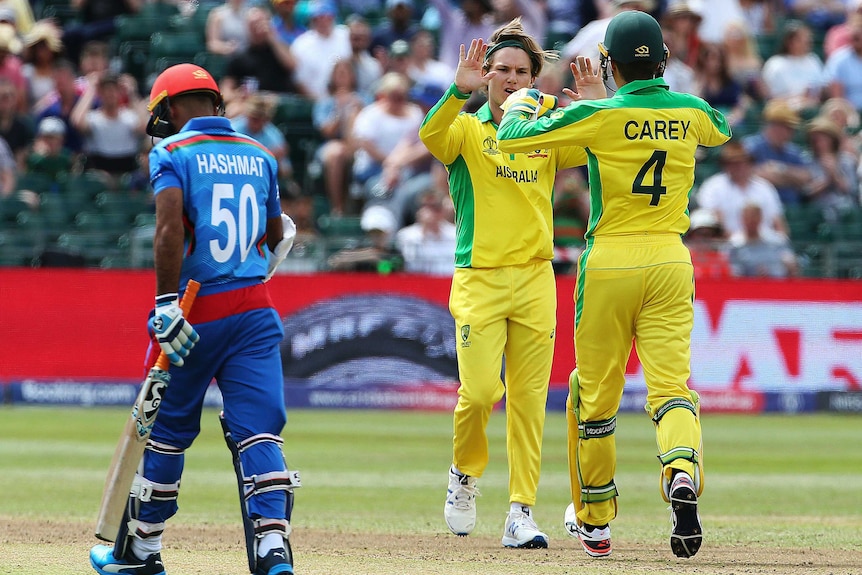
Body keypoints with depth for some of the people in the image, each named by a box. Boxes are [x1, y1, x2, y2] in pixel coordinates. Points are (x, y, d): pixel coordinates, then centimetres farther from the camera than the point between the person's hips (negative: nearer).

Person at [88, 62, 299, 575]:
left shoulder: (173, 152, -5)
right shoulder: (259, 154, 12)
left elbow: (170, 229, -20)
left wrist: (166, 304, -22)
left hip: (196, 315, -3)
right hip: (256, 311, 3)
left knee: (168, 430, 10)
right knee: (258, 431, -3)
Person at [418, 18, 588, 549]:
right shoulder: (466, 131, 1)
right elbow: (431, 135, -21)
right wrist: (460, 91, -36)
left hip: (535, 280, 3)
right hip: (479, 280, -3)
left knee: (529, 400, 0)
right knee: (480, 390, -12)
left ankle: (522, 511, 4)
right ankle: (466, 474, 17)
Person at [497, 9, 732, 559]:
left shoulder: (599, 116, -9)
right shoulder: (692, 113, 4)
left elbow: (512, 137, -4)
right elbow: (722, 129, 30)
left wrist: (519, 105, 19)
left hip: (608, 265, -2)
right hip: (671, 263, 2)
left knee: (596, 395, 11)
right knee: (671, 385, -5)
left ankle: (594, 522, 22)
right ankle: (683, 471, -37)